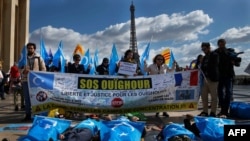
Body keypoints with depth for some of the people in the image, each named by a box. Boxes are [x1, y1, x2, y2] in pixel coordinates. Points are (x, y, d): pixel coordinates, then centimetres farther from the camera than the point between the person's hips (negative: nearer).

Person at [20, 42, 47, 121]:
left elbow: (43, 69, 5)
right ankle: (28, 115, 11)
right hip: (25, 80, 2)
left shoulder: (39, 58, 6)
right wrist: (24, 71, -15)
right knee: (27, 98, 4)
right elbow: (19, 68, 7)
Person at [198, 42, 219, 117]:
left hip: (212, 79, -8)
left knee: (213, 96, -2)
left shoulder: (214, 55, -4)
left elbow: (213, 67, -13)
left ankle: (213, 113, 2)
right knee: (204, 96, 8)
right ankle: (205, 112, 16)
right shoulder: (205, 57, 19)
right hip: (205, 79, 8)